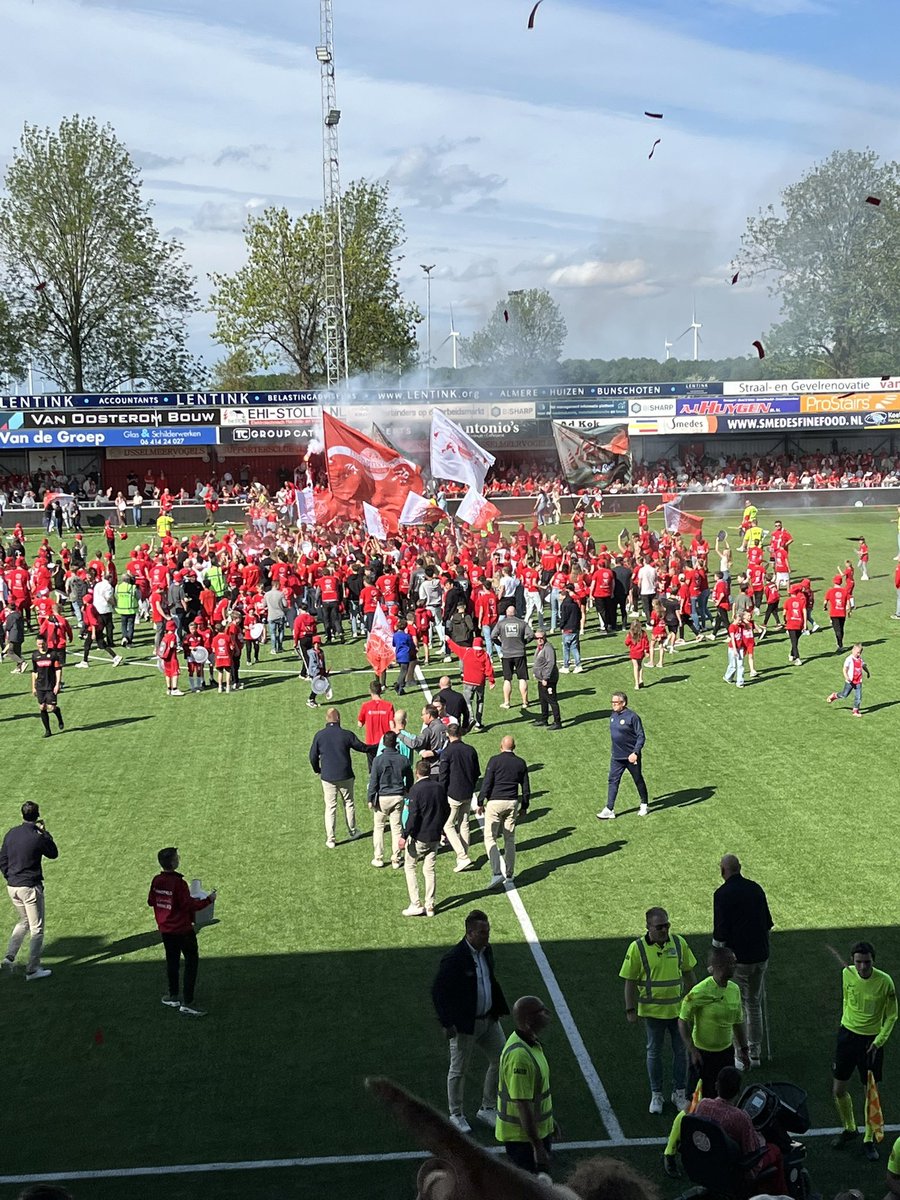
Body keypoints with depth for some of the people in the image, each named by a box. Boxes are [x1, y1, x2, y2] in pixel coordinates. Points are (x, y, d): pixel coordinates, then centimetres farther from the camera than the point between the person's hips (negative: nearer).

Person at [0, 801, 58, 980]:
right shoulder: (37, 837, -17)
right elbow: (53, 853, 1)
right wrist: (45, 832, 6)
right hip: (30, 887, -6)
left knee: (24, 922, 25)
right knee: (37, 928, 5)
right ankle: (32, 969, 6)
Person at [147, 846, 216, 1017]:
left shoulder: (156, 881, -3)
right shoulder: (178, 883, -23)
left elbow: (151, 901, 9)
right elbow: (189, 906, -21)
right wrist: (208, 900, -13)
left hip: (165, 929, 7)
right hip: (182, 929, -7)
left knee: (172, 961, 20)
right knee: (191, 963, 1)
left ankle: (173, 996, 30)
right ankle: (187, 1003, -3)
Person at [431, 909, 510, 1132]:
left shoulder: (486, 950, 1)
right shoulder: (454, 959, -23)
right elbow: (438, 991, -20)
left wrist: (500, 1009, 12)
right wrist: (447, 1023, -22)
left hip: (488, 1020, 7)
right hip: (464, 1024, -7)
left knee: (502, 1060, 10)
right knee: (459, 1071, 8)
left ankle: (488, 1109, 27)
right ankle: (456, 1114, 28)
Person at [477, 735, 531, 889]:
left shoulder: (494, 760, -7)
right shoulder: (521, 763, 6)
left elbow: (486, 783, -9)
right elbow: (526, 788, 11)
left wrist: (481, 803, -1)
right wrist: (524, 806, 20)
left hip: (495, 802, -4)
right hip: (513, 803, 4)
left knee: (490, 838, -1)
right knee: (510, 839, 13)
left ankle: (497, 872, -16)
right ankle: (509, 874, 17)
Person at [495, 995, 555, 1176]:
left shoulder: (530, 1042, 2)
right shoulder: (519, 1056, -30)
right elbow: (523, 1105, -28)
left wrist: (548, 1119, 24)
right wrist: (538, 1147, -25)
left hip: (537, 1128, 9)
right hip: (521, 1136, -9)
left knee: (543, 1178, 20)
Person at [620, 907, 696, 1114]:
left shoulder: (679, 943, -5)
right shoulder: (637, 948, -14)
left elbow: (688, 973, 7)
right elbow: (630, 981, -7)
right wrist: (630, 1009, -9)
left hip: (678, 1007, 2)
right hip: (653, 1010, -2)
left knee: (680, 1050, 10)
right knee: (654, 1052, 10)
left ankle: (679, 1092, 25)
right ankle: (656, 1095, 24)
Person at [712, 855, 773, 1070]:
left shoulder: (722, 894, -14)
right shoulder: (755, 888, 5)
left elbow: (720, 933, -15)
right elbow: (768, 923, 13)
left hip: (737, 958, -6)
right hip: (761, 956, 6)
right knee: (755, 1004, 17)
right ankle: (755, 1053, 24)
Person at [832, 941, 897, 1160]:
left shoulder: (885, 982, -19)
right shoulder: (847, 974, -9)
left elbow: (892, 1016, -8)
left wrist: (878, 1041, -16)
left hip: (871, 1040, -3)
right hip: (847, 1035, 3)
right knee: (839, 1090, 10)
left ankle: (869, 1140, 25)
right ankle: (849, 1129, 35)